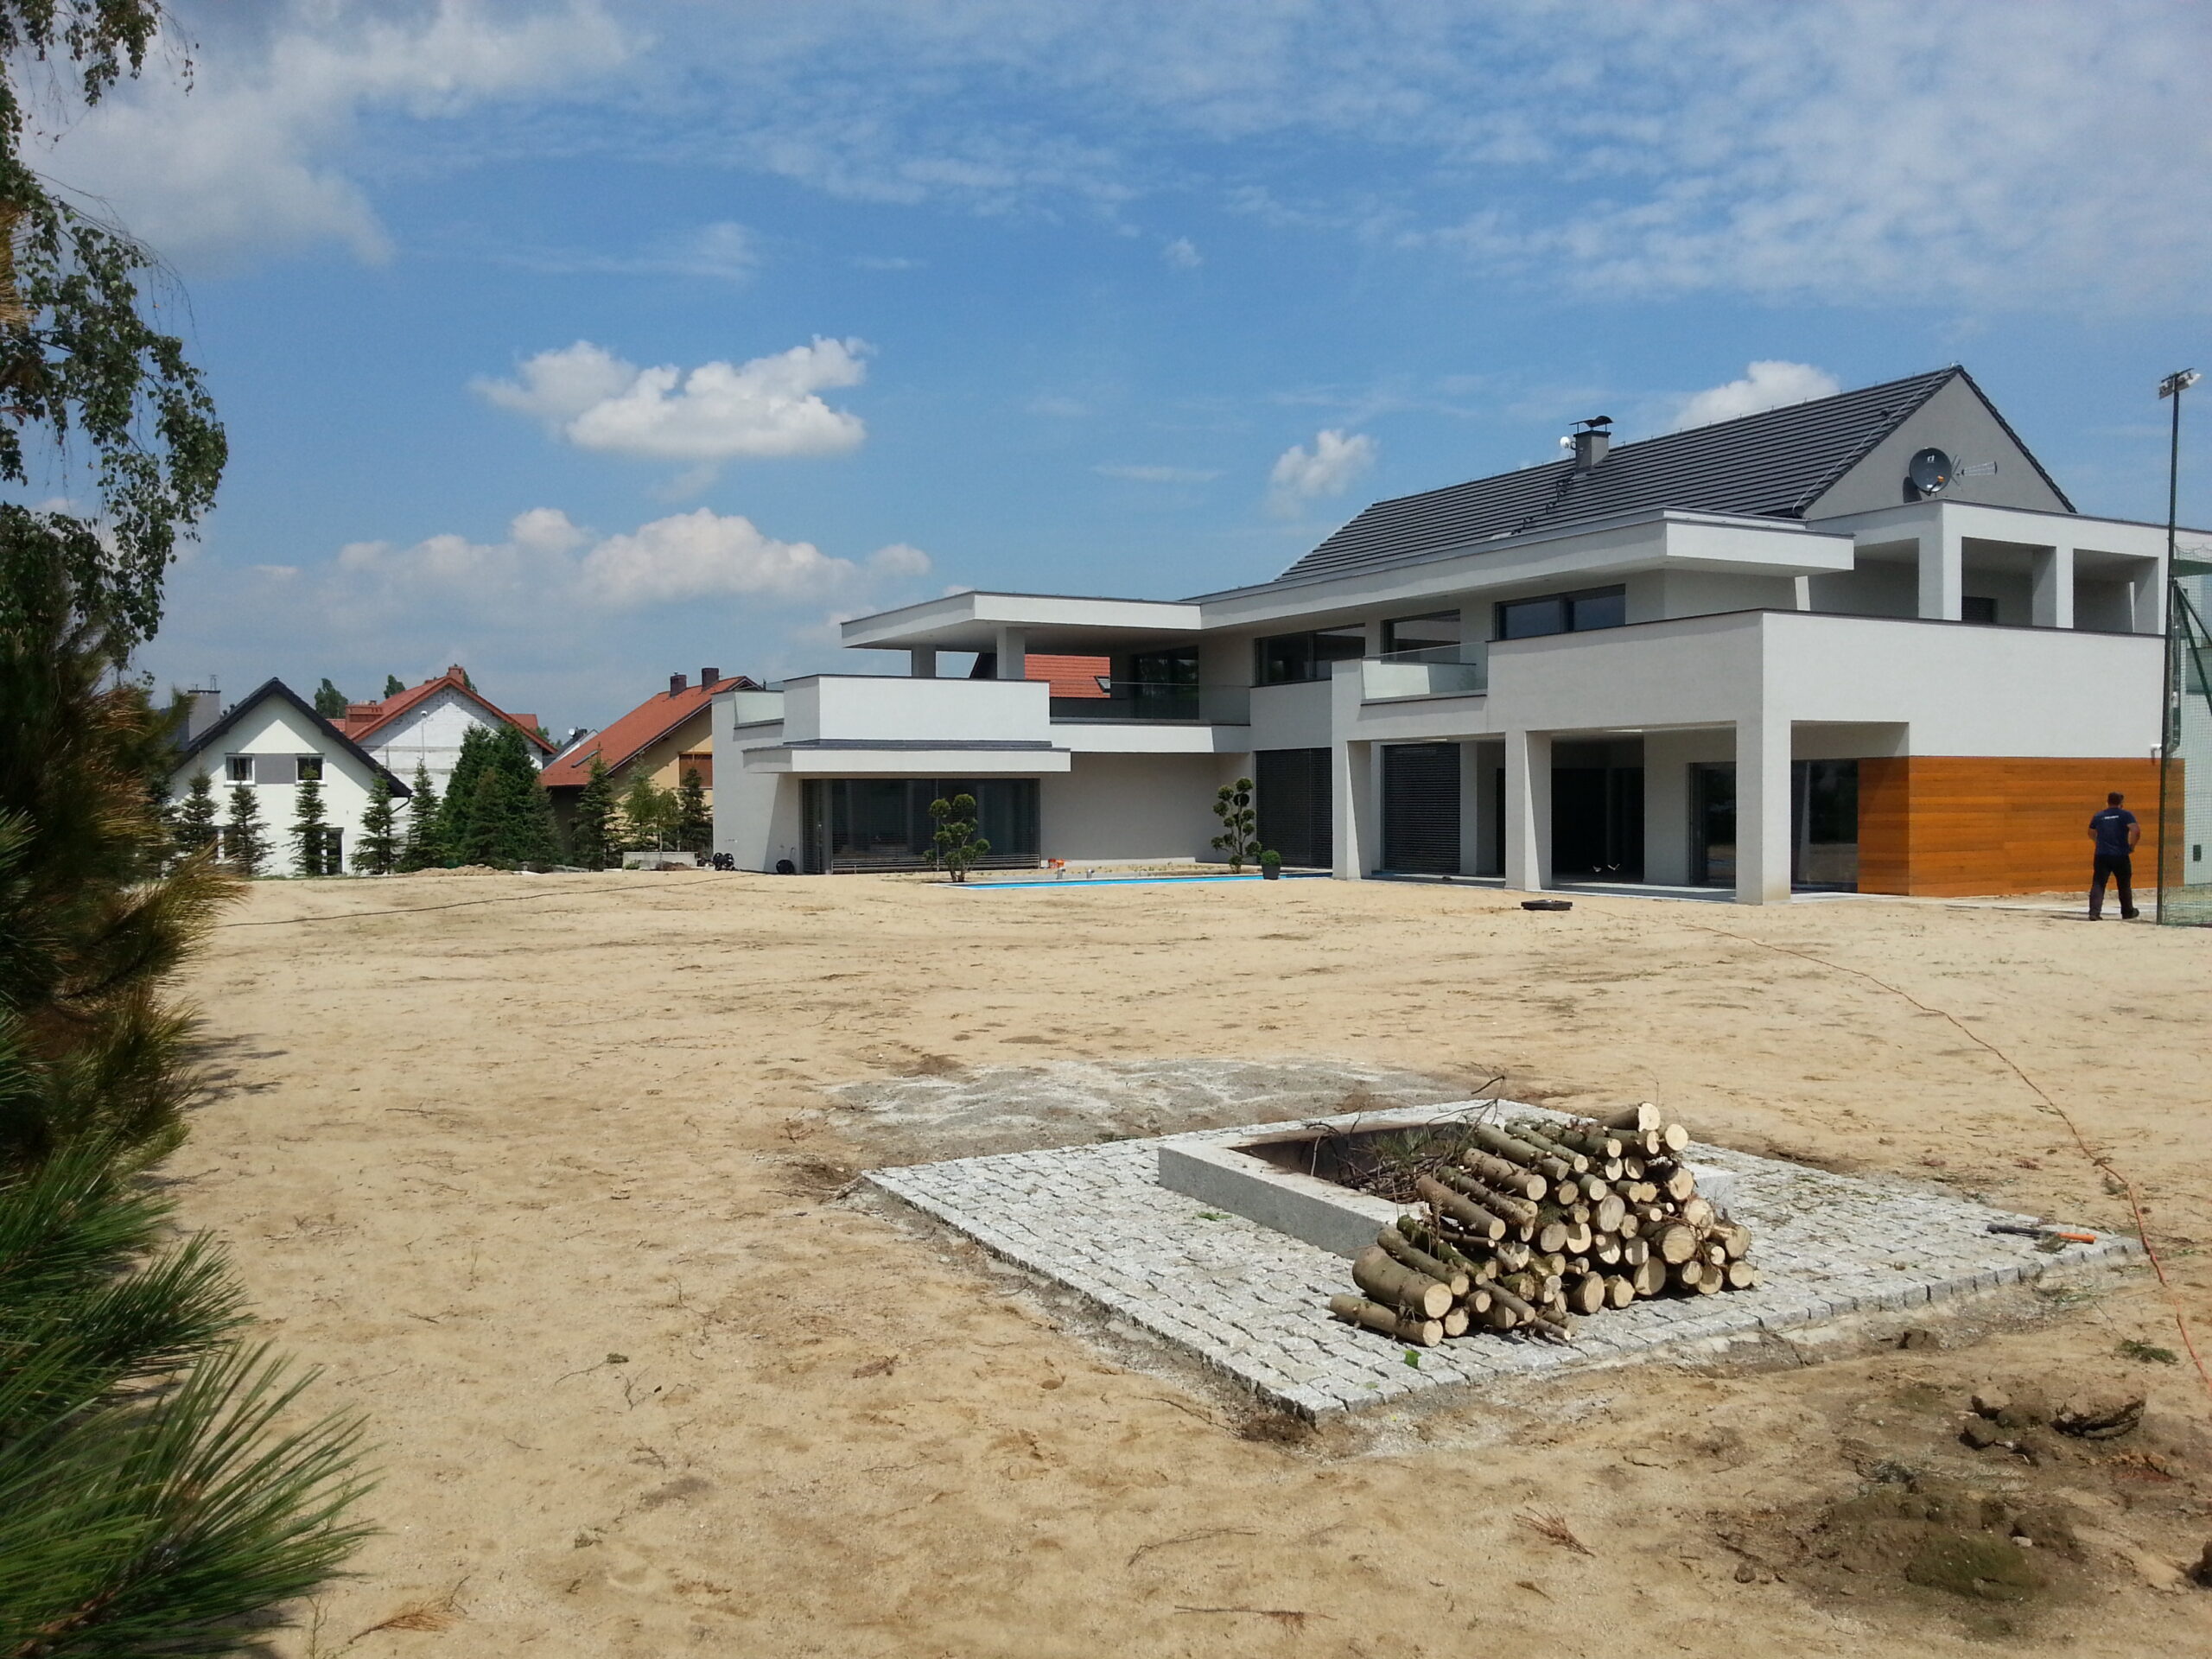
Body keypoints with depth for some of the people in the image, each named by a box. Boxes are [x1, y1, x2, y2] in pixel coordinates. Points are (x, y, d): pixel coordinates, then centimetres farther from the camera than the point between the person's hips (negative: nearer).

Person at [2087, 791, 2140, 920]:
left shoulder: (2099, 816, 8)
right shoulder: (2126, 815, -1)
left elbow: (2091, 834, 22)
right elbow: (2136, 831, -15)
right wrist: (2132, 845, -1)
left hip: (2101, 856, 1)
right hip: (2121, 856, -1)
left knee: (2098, 884, -2)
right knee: (2125, 885, 16)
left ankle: (2094, 912, -17)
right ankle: (2128, 913, 29)